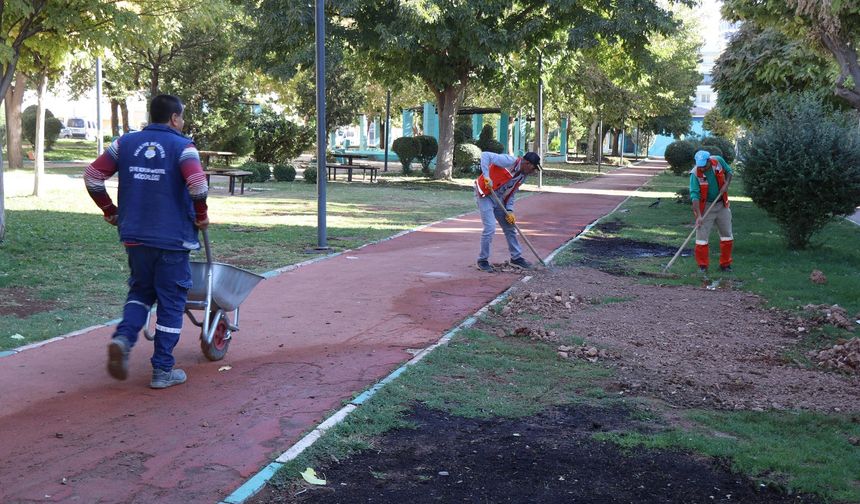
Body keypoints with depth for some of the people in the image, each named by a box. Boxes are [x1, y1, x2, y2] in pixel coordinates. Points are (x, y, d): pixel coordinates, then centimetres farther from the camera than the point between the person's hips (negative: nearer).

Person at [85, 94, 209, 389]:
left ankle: (123, 337, -3)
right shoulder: (182, 146, -6)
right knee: (171, 303, 6)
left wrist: (110, 211, 15)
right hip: (172, 239, -4)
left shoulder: (126, 143, 7)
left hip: (134, 236, 4)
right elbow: (197, 185, -22)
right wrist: (201, 217, -5)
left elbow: (93, 175, 4)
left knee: (140, 291, 23)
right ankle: (163, 370, 10)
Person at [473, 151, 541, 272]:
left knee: (510, 228, 13)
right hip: (485, 195, -9)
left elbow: (511, 193, 11)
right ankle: (482, 261, 1)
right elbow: (485, 155, -27)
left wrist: (510, 210, -3)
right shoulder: (509, 161, -21)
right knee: (490, 228, -15)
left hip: (499, 199, 9)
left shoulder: (523, 176, 4)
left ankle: (516, 257, 29)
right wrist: (486, 176, -35)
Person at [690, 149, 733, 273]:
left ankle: (725, 263, 23)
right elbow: (695, 195, -28)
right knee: (702, 236, -5)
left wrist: (726, 184, -12)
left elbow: (728, 172, 7)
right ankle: (702, 265, 7)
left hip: (722, 204, 4)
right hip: (705, 207, -4)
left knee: (727, 235, 10)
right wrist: (699, 215, -35)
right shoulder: (695, 174, -24)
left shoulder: (718, 161, -13)